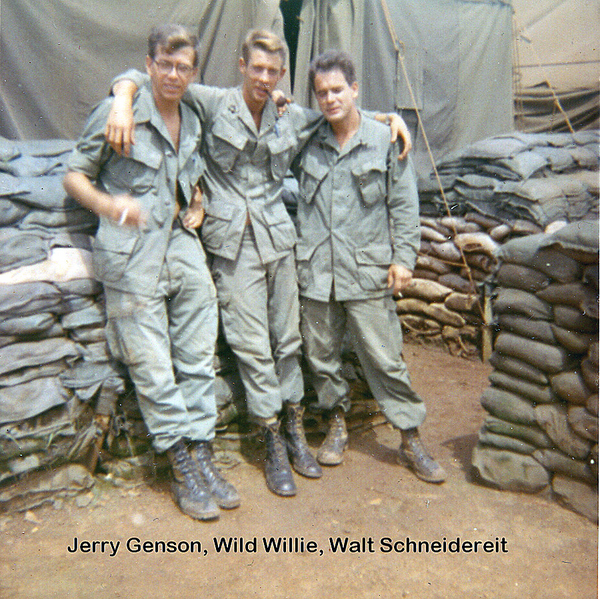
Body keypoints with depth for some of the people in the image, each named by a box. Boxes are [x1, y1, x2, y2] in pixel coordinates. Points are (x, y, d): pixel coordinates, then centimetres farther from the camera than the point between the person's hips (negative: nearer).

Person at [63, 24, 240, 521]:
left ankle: (201, 456, 17)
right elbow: (75, 175, -1)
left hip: (182, 246, 5)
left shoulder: (192, 122, 13)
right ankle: (184, 469, 12)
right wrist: (107, 205, -21)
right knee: (152, 369, -1)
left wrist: (195, 205, 9)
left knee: (198, 359, 5)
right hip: (133, 256, -5)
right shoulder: (116, 113, -4)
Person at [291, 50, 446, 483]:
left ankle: (412, 438, 16)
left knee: (385, 358, 0)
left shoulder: (386, 140, 2)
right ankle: (337, 424, 32)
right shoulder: (308, 144, 8)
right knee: (322, 355, 12)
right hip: (315, 271, 3)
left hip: (368, 272, -3)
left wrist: (403, 257, -4)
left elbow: (404, 205, 3)